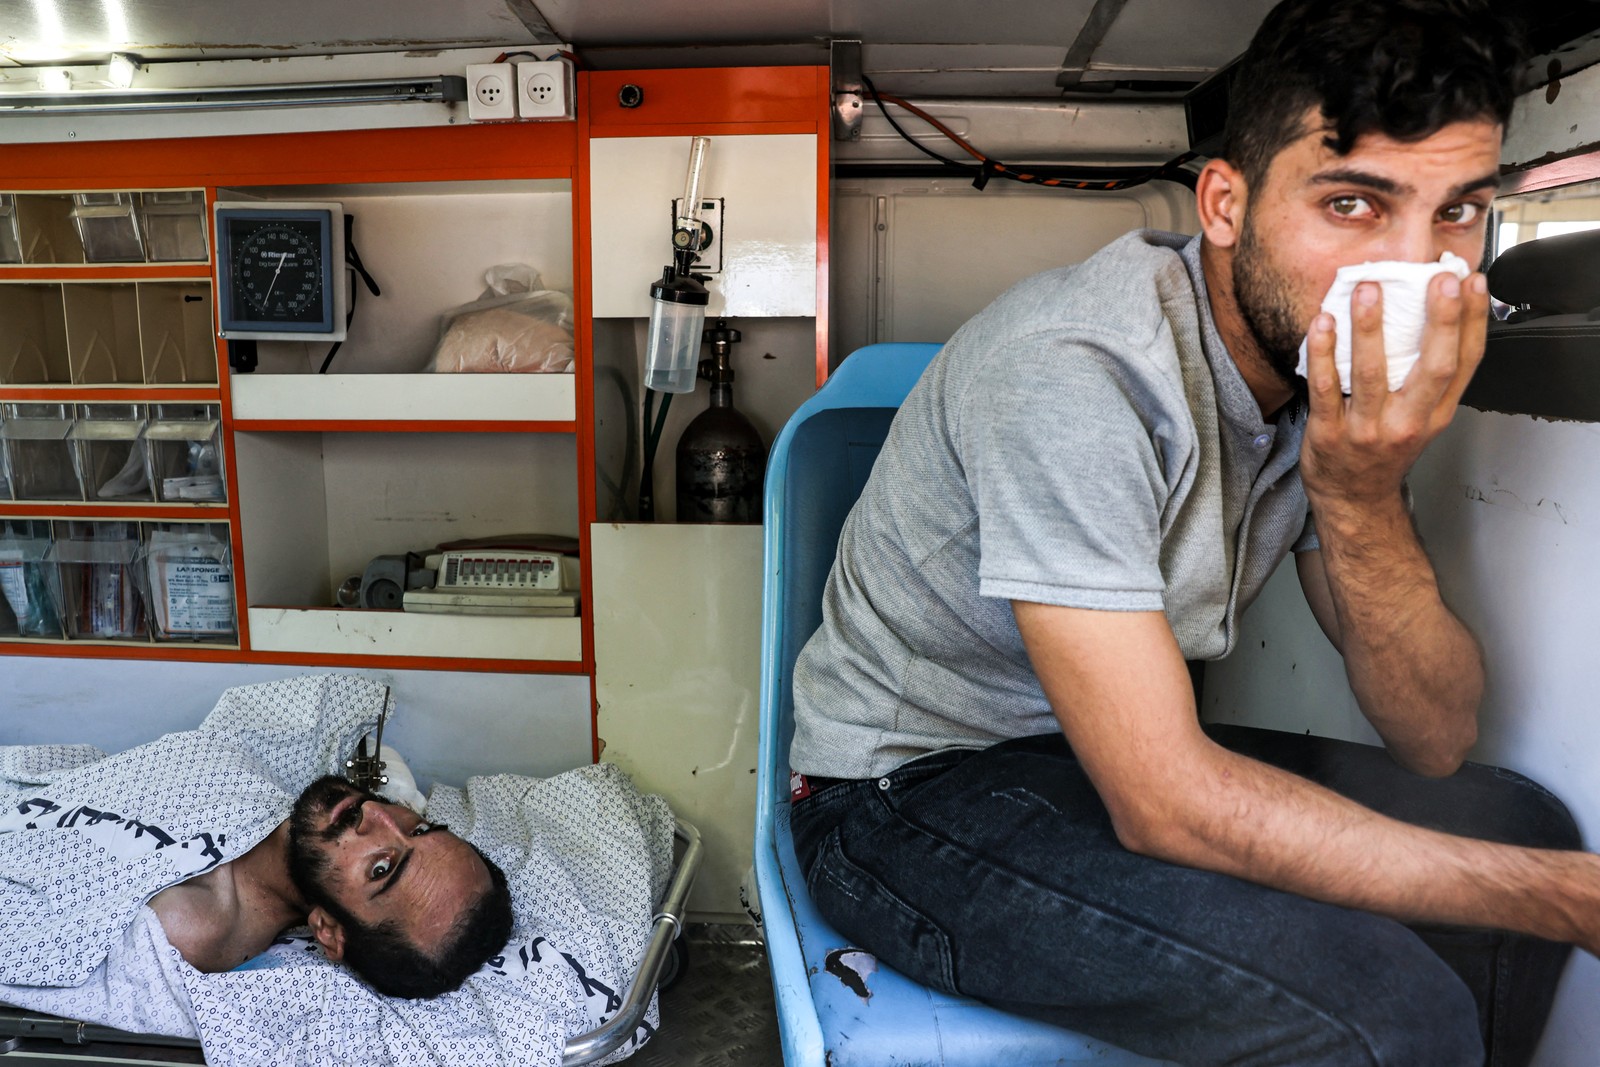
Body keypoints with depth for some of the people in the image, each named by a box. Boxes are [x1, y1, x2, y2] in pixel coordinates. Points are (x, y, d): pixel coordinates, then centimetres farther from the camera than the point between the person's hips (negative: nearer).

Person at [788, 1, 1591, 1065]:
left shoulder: (1347, 371, -3)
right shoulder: (1075, 372, -27)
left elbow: (1435, 740, -6)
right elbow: (1162, 805, -28)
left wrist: (1359, 493, -24)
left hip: (1104, 750, 7)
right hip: (908, 796, -7)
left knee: (1514, 820, 0)